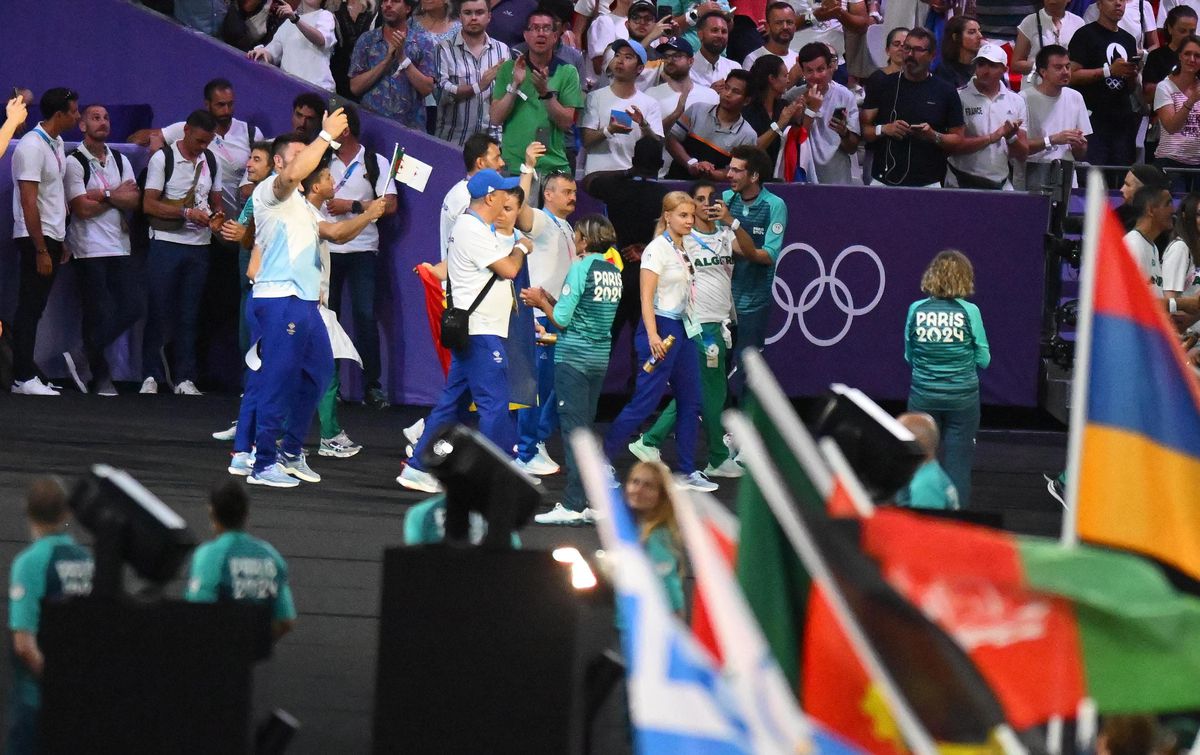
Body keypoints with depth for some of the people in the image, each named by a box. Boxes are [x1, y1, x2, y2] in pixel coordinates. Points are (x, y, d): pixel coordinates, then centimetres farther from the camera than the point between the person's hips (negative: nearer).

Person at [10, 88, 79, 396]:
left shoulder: (57, 144, 11)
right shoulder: (32, 147, -16)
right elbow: (28, 203, -19)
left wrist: (60, 241, 16)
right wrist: (41, 251, -19)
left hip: (52, 236, 8)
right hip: (35, 238, -8)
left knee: (35, 309, 10)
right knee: (29, 309, -6)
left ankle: (27, 374, 13)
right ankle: (23, 378, -4)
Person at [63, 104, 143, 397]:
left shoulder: (120, 161, 15)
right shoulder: (75, 162, -4)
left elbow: (134, 201, 2)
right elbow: (83, 208, -14)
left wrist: (102, 194, -12)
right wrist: (117, 196, -3)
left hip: (119, 246, 6)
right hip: (90, 249, -6)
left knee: (131, 308, 0)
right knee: (100, 314, -5)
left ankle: (85, 357, 11)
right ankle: (101, 378, 5)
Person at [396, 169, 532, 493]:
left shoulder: (474, 227, 18)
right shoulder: (474, 231, -16)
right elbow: (508, 269, -16)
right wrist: (521, 248, 1)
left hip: (472, 331, 11)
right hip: (481, 332, -11)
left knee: (453, 400, 12)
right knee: (494, 403, -8)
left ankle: (418, 469, 14)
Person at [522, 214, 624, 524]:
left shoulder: (581, 269, -12)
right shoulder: (613, 272, 10)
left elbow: (562, 319, -13)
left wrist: (540, 301, 5)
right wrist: (549, 300, 19)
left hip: (573, 358, -7)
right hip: (600, 358, 7)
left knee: (574, 429, -6)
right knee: (586, 429, 12)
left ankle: (573, 505, -8)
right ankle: (592, 502, 12)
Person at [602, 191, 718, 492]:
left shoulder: (683, 250, 13)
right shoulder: (657, 249, -12)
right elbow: (647, 297, -18)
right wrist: (653, 336, -27)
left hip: (683, 330, 9)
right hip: (661, 329, -9)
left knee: (691, 402, 8)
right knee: (644, 402, -9)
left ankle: (687, 471, 14)